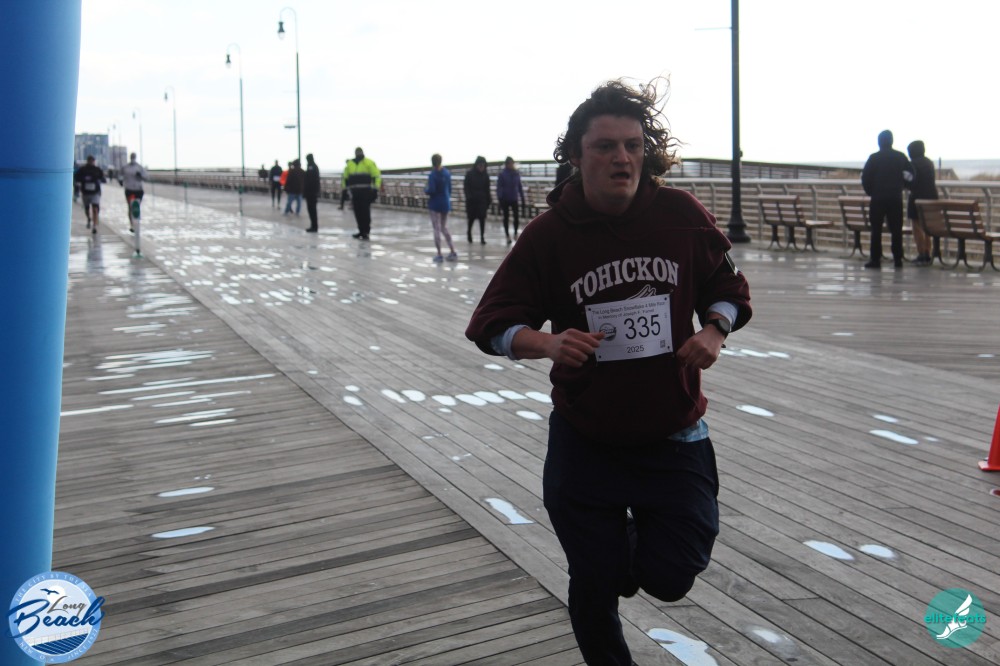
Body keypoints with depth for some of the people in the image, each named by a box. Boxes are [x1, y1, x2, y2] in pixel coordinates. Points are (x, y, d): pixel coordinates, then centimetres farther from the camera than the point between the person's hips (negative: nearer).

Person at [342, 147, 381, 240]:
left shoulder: (369, 163, -1)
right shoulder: (349, 164, 14)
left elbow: (376, 176, -4)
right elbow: (346, 178, 24)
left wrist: (375, 189, -11)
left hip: (366, 191, -5)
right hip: (355, 191, 5)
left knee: (365, 211, -9)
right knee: (358, 212, 7)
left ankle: (366, 232, -8)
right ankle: (361, 231, 16)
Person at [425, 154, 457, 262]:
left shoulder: (432, 175, -16)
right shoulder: (447, 173, 3)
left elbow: (431, 190, -21)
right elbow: (449, 188, 9)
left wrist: (425, 189, -1)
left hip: (435, 204, -6)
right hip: (446, 203, 6)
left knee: (437, 229, 2)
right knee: (444, 227, 17)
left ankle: (439, 255, 4)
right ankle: (452, 252, 12)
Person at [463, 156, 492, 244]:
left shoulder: (485, 175, 3)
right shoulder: (469, 174, -5)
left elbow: (487, 189, 8)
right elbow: (466, 187, -6)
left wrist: (488, 200, 2)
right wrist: (468, 197, -17)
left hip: (482, 200, 2)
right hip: (472, 200, -2)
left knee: (482, 218, -5)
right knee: (471, 217, 6)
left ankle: (482, 237, -3)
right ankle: (469, 232, 32)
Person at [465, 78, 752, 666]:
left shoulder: (681, 213, -8)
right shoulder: (549, 233, -10)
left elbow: (728, 287, 7)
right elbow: (492, 324, -7)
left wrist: (714, 331, -13)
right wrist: (548, 343, -27)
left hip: (674, 436, 1)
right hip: (585, 442, 0)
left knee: (669, 580, 2)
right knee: (596, 586, 9)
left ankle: (649, 535, 38)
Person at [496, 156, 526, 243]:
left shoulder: (516, 173, 1)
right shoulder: (502, 174, -8)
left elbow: (519, 187, 8)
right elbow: (499, 187, -10)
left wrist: (522, 198, 7)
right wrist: (500, 198, -19)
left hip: (514, 199, 2)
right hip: (505, 199, -2)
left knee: (516, 216, -7)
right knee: (506, 217, 6)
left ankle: (515, 233, 14)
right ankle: (508, 236, 16)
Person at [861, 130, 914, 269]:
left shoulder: (874, 158, -4)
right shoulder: (900, 157, 4)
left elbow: (865, 176, -6)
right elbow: (910, 174, 6)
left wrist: (870, 191, 7)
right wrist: (899, 186, 15)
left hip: (878, 198, -2)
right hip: (896, 198, 2)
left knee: (876, 229, 1)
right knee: (896, 229, 6)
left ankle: (875, 259, -3)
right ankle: (898, 259, 6)